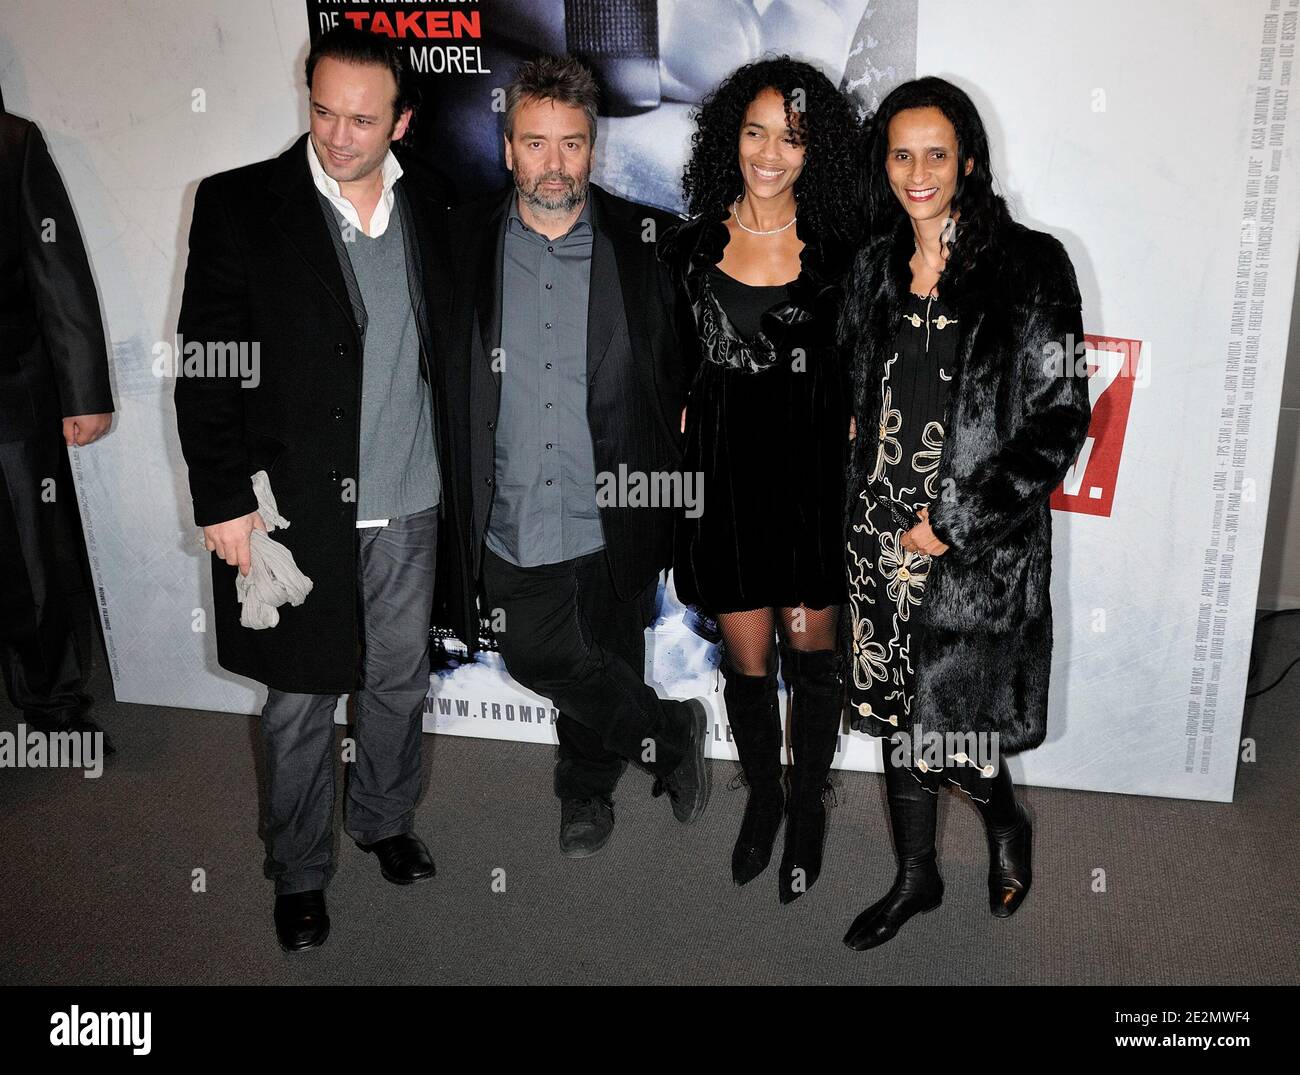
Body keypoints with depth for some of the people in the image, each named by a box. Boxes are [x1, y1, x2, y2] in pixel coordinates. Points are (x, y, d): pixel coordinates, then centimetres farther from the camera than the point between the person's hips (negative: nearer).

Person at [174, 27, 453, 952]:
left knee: (401, 681, 19)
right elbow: (205, 365, -8)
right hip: (298, 505, -3)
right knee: (301, 705, 10)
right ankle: (300, 871, 31)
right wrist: (224, 500, -12)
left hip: (411, 502, 3)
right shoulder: (240, 204, -8)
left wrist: (459, 472, 8)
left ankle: (385, 818, 43)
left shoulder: (431, 202, 2)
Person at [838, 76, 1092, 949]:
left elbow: (1061, 419, -11)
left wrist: (955, 522, -13)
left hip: (980, 544, -5)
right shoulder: (877, 269, 8)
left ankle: (1008, 826, 36)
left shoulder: (1029, 266, -8)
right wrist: (870, 514, 9)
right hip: (885, 534, 5)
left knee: (949, 724, 1)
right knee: (897, 712, 14)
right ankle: (917, 878, 35)